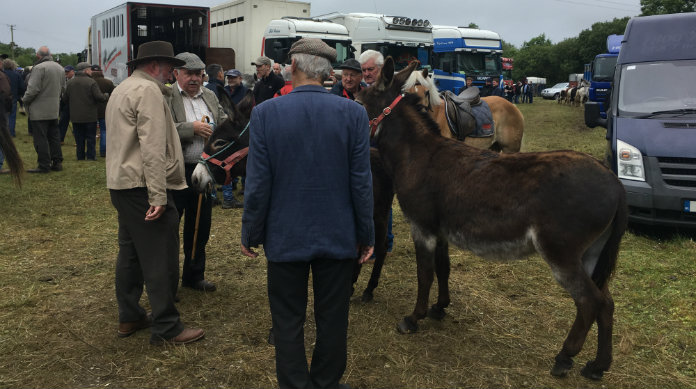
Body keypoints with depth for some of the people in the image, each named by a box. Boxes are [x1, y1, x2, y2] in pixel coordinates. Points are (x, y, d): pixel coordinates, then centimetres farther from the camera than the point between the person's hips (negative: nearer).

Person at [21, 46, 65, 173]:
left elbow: (33, 88, -19)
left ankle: (44, 165, -2)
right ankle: (57, 162, 18)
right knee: (54, 136, 14)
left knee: (40, 139, -3)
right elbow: (63, 87, 15)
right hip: (54, 110, 8)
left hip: (39, 110, -8)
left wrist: (25, 100, -4)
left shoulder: (39, 68, -15)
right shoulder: (60, 68, 10)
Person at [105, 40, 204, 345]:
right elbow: (153, 148, -21)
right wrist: (158, 196, -24)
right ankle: (166, 328, 2)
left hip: (120, 183, 11)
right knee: (161, 259, -5)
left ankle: (129, 317, 25)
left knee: (130, 252, 16)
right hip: (144, 186, -11)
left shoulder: (122, 89, 19)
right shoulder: (148, 91, -13)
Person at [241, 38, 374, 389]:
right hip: (338, 237, 1)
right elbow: (361, 183, -6)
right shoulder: (353, 113, -8)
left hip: (285, 237, -1)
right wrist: (366, 235, 4)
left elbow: (257, 185, -9)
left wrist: (251, 234, 4)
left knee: (288, 323, 13)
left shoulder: (266, 113, -10)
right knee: (332, 320, 16)